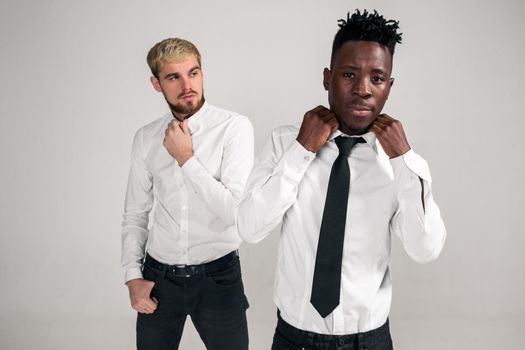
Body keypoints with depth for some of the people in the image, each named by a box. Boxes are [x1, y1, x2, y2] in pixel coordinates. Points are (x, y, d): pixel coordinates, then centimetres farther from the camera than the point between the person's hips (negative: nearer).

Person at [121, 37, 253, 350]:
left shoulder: (235, 127, -12)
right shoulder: (146, 138, 1)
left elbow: (236, 211, -19)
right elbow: (135, 215, 8)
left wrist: (186, 158, -18)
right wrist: (133, 276, 1)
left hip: (218, 276, -3)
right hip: (158, 277, 3)